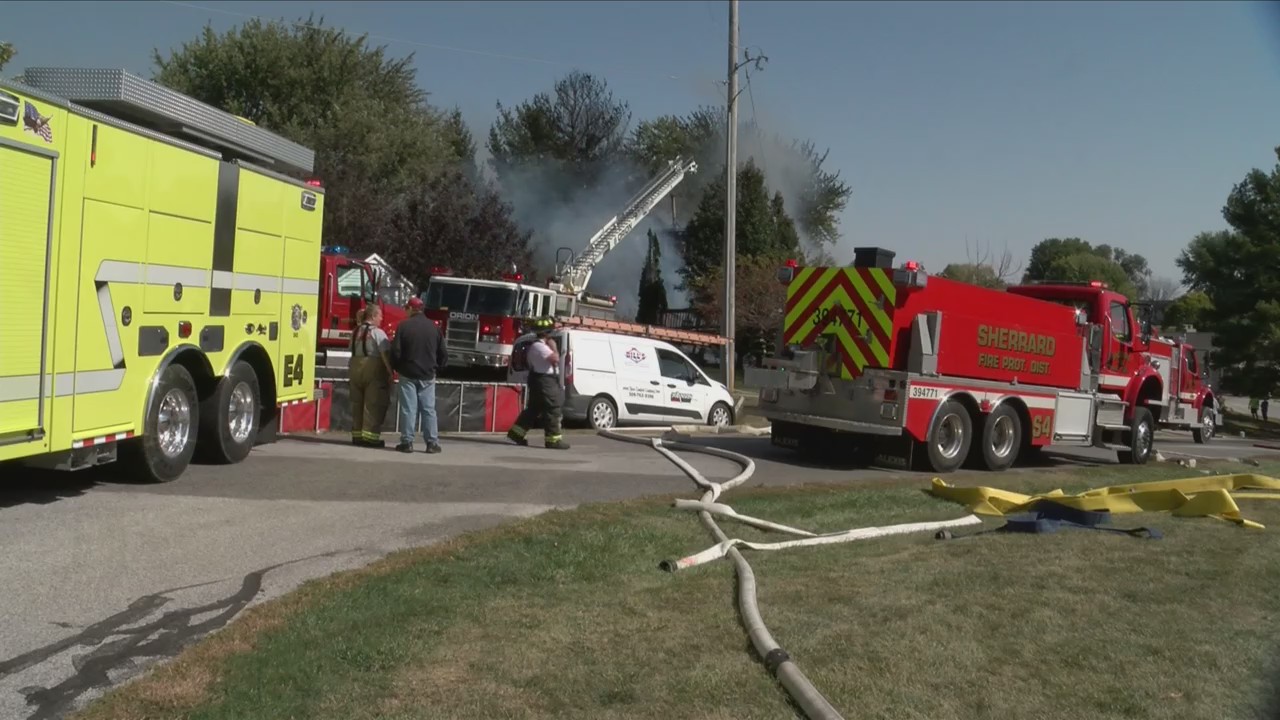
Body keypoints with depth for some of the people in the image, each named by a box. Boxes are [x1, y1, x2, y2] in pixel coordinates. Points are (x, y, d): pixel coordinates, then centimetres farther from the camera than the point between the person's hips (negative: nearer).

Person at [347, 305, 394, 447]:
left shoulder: (355, 332, 11)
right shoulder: (378, 333, -10)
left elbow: (352, 351, 14)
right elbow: (385, 354, -17)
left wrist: (352, 371, 20)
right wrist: (391, 372, -15)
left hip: (355, 368, 7)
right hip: (373, 369, -7)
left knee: (357, 403, 12)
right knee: (373, 405, -4)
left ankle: (357, 435, 17)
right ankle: (370, 436, -6)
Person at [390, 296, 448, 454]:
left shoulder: (404, 326, -7)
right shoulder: (434, 327, 3)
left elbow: (396, 351, -9)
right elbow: (443, 353, 5)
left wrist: (396, 367, 8)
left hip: (408, 374, -2)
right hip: (428, 375, 2)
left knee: (408, 409, 2)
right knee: (429, 409, 5)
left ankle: (407, 442, 3)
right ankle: (432, 443, 3)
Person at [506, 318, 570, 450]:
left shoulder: (538, 345, 18)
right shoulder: (539, 346, -17)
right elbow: (555, 359, -25)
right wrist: (553, 347, -11)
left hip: (544, 380, 11)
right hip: (545, 381, -11)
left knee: (534, 409, 15)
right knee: (552, 410, -8)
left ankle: (517, 433, 17)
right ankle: (553, 439, -6)